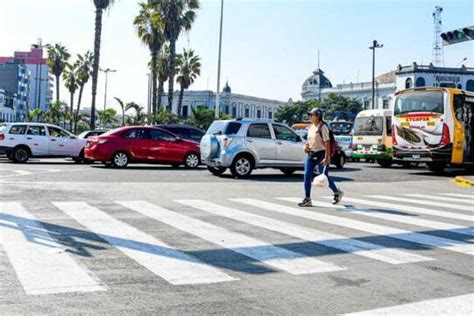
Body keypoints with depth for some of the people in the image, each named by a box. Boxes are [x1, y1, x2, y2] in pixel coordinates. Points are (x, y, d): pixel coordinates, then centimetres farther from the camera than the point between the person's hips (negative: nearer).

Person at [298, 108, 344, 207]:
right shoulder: (311, 127, 12)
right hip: (310, 154, 7)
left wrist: (326, 157, -23)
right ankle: (307, 199, 2)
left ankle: (337, 193, 25)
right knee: (307, 176, -2)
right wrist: (306, 146, 3)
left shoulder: (323, 127, -12)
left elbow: (327, 143, -17)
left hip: (320, 154, -7)